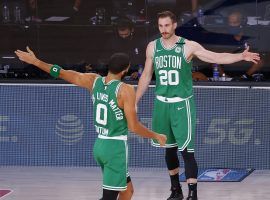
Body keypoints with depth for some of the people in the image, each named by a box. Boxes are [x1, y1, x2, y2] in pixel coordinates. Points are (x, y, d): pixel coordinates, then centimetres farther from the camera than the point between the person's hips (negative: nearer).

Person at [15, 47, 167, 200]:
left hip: (100, 145, 8)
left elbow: (64, 74, 11)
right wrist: (156, 136, 0)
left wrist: (36, 62, 24)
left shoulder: (94, 81, 2)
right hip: (116, 147, -8)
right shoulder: (125, 90, -17)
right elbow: (134, 126, -15)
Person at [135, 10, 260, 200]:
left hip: (182, 104, -4)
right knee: (169, 148, 14)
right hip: (162, 103, 4)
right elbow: (146, 76, 12)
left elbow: (216, 57, -16)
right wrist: (135, 101, 15)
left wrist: (241, 56, -30)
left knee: (187, 150, -10)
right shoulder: (153, 47, 3)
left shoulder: (188, 46, -9)